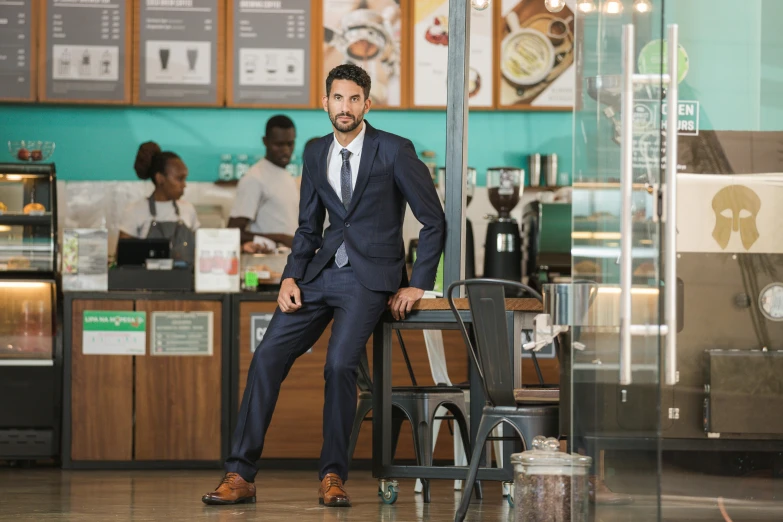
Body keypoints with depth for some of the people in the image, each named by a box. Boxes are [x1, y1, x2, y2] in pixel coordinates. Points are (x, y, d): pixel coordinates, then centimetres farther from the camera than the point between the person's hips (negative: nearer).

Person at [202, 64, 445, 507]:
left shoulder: (395, 151, -6)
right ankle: (241, 476, -6)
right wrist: (291, 278, 1)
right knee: (268, 357, -9)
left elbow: (434, 221, -2)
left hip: (369, 276, -5)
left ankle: (334, 476, -11)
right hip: (321, 271, 5)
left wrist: (419, 285, -6)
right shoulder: (316, 154, 11)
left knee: (340, 363, -26)